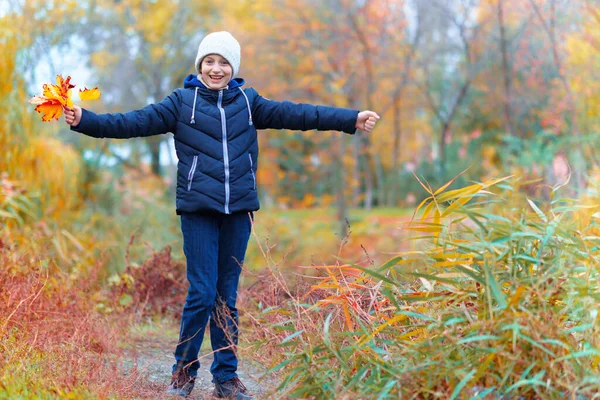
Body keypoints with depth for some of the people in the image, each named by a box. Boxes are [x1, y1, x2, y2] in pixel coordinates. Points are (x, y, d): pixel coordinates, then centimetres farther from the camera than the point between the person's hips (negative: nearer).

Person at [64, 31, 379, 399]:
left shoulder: (248, 101, 10)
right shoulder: (182, 101, 3)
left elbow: (294, 114, 5)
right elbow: (137, 121, -6)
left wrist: (351, 119, -2)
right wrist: (85, 120, -18)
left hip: (238, 210, 3)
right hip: (198, 209, -2)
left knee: (227, 297, 7)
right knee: (202, 294, -6)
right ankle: (184, 369, 14)